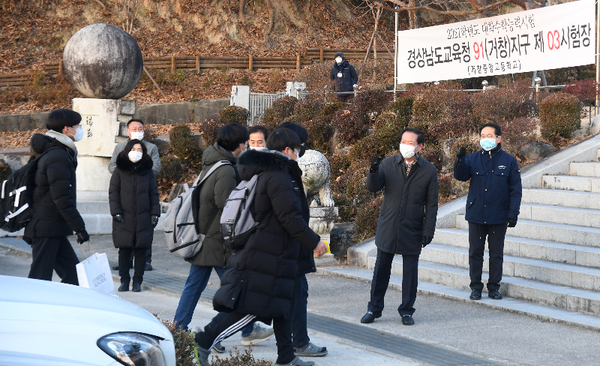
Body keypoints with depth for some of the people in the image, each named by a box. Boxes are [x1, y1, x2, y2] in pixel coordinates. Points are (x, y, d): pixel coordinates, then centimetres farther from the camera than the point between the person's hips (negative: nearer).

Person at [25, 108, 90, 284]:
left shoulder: (50, 154, 17)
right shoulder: (58, 157, -17)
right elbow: (62, 198, -22)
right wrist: (79, 227, -20)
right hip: (47, 230, -10)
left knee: (73, 274, 10)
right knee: (40, 277, -7)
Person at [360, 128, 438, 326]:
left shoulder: (429, 170, -1)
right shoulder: (388, 164, 1)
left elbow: (432, 204, 0)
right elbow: (373, 187, -9)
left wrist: (428, 230, -6)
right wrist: (373, 172, -29)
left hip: (412, 230, -1)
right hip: (388, 228, 1)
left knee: (410, 271, 6)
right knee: (381, 268, 7)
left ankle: (407, 311, 18)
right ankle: (374, 308, 19)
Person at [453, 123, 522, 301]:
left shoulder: (509, 161, 0)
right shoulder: (473, 158, 3)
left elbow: (515, 190, 1)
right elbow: (461, 176, -10)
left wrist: (513, 213, -6)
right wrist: (460, 159, -27)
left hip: (498, 217, -1)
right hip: (476, 215, 1)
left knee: (496, 254, 8)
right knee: (475, 252, 6)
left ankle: (494, 287, 19)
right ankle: (475, 286, 16)